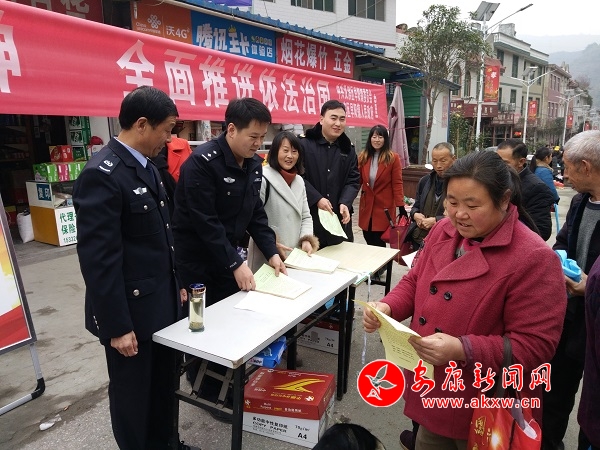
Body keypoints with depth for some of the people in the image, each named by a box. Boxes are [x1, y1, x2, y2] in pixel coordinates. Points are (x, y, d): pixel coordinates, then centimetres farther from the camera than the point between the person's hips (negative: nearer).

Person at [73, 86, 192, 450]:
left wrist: (177, 284, 16)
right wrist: (117, 326, -18)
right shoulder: (102, 175, -21)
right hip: (131, 309, -8)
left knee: (164, 384, 23)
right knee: (133, 391, 14)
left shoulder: (147, 167, 7)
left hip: (162, 301, 8)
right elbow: (98, 259, -22)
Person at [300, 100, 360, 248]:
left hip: (339, 218, 5)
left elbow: (353, 180, 7)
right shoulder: (304, 143, -5)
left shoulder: (348, 148, 11)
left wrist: (345, 203, -11)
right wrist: (317, 199, -17)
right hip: (309, 216, -4)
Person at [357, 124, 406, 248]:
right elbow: (358, 181, 6)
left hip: (384, 207, -3)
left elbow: (397, 184, -7)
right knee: (369, 241, 11)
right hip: (366, 206, 4)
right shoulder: (363, 157, 4)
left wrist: (401, 206, -12)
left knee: (379, 243, 0)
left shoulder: (393, 158, -7)